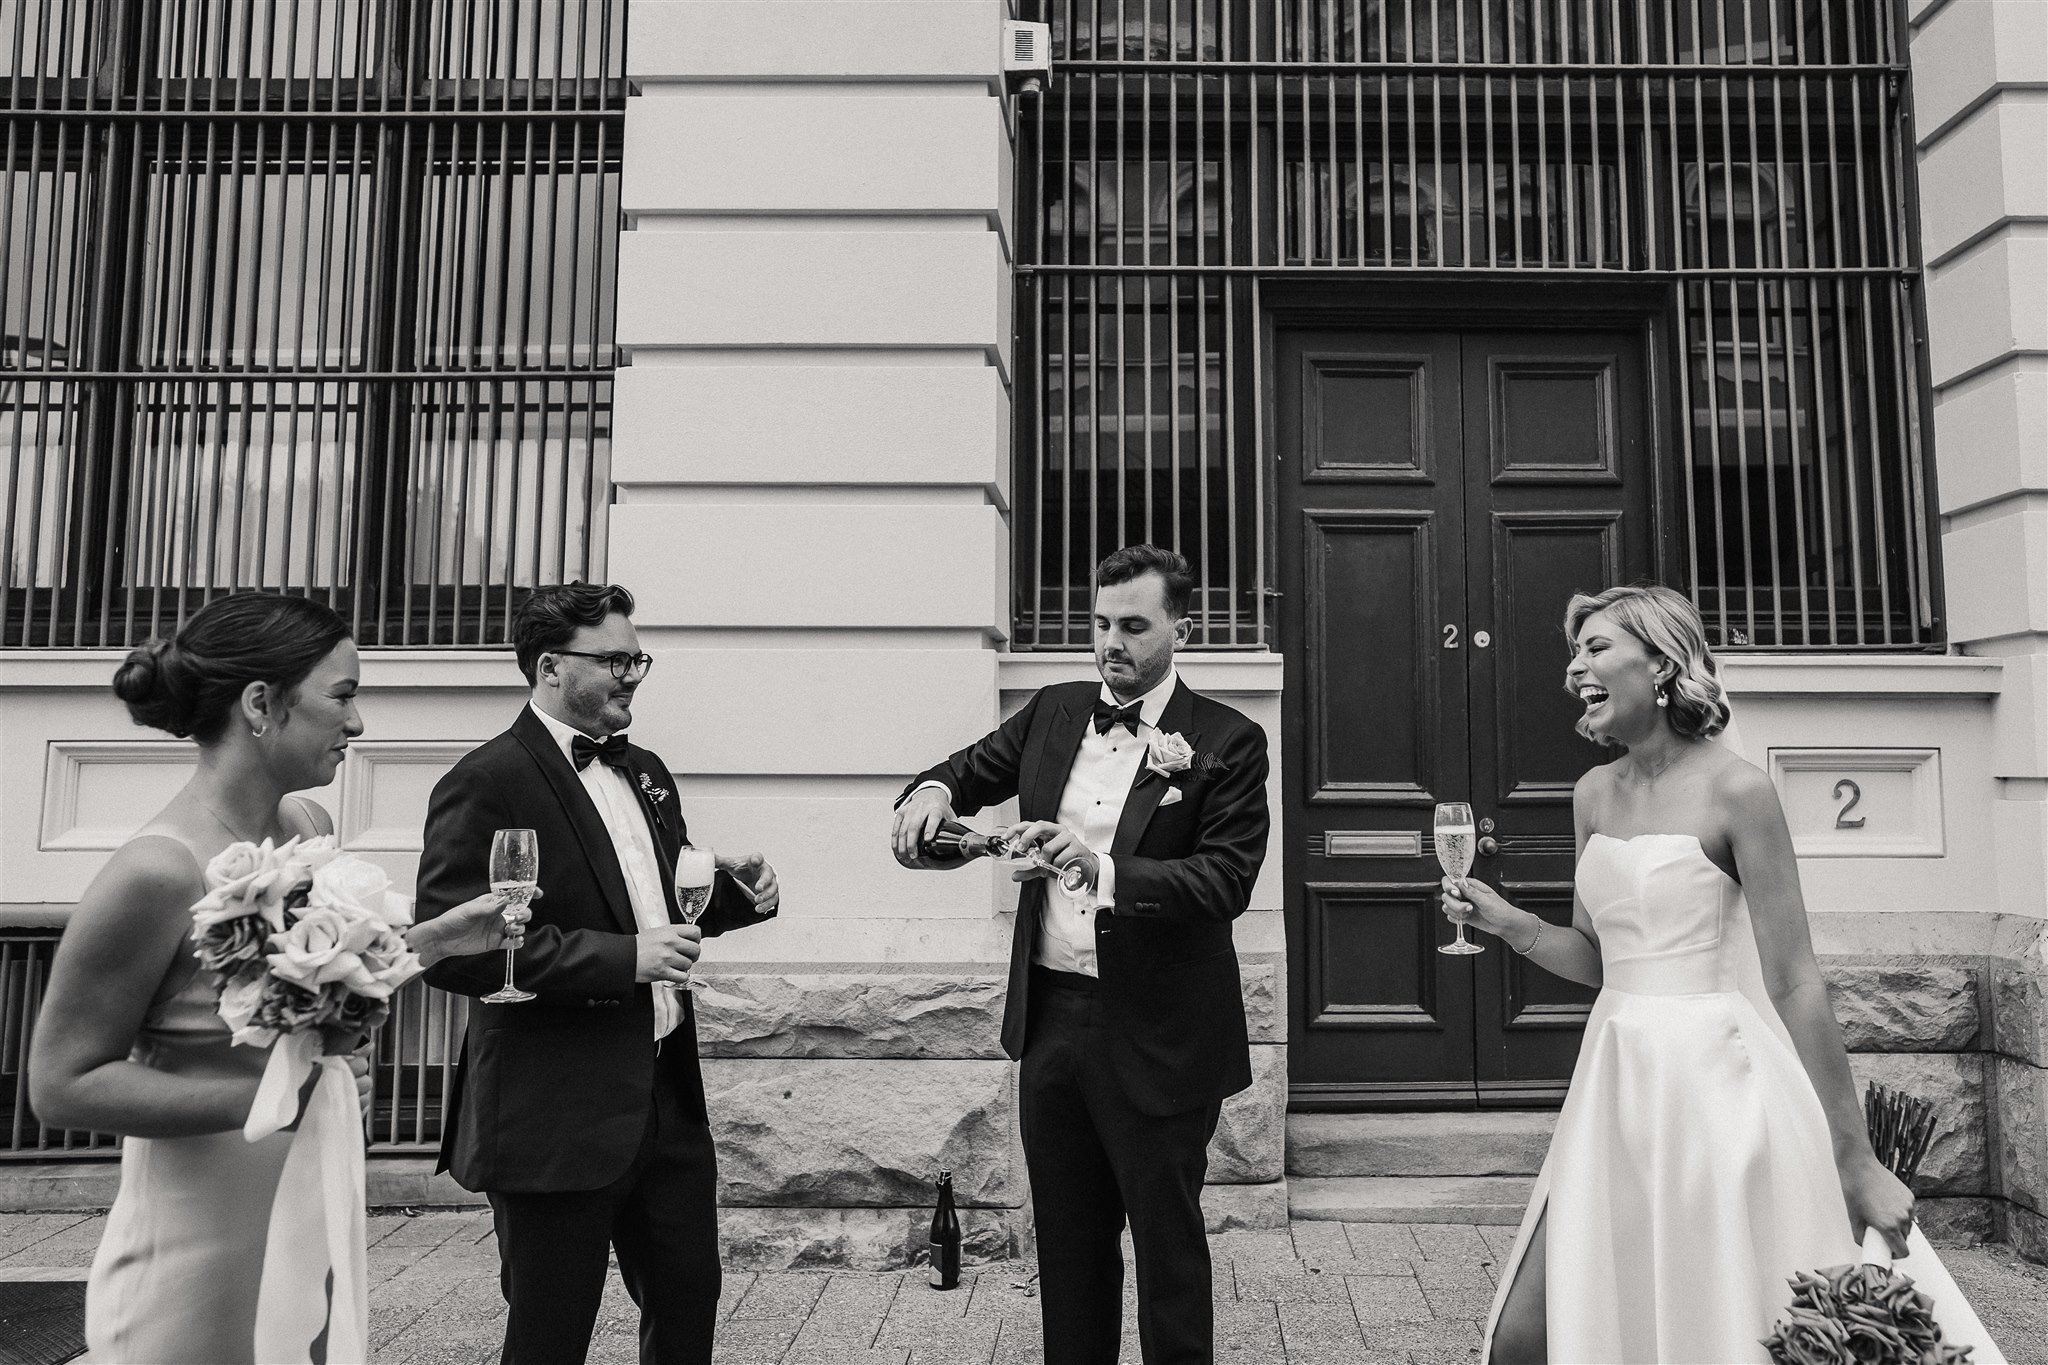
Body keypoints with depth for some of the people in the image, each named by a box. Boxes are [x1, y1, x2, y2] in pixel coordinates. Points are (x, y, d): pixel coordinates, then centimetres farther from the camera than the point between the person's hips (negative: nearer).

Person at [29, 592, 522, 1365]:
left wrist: (433, 940, 2)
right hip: (200, 1251, -7)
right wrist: (270, 1098, -25)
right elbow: (63, 1085, -17)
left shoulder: (310, 826, 0)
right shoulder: (159, 869, -22)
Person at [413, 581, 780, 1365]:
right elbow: (450, 948, -20)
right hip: (556, 1117, -7)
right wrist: (622, 957, -24)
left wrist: (737, 891, 0)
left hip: (669, 1095, 7)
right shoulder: (488, 783, -13)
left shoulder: (644, 772, 11)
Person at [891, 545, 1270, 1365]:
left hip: (1155, 1040, -4)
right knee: (1067, 1243, 19)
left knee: (1167, 1243, 11)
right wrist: (933, 790, -7)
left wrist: (1104, 869, -32)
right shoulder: (1053, 713, 6)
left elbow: (1227, 880, -18)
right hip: (1051, 1019, 5)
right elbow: (976, 768, 18)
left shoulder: (1227, 743, -9)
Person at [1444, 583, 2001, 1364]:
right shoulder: (1594, 794, 8)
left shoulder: (1733, 790, -11)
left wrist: (1856, 1160, -7)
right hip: (1618, 1085, 6)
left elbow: (1795, 984, -10)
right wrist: (1506, 923, -3)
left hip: (1716, 1086, -6)